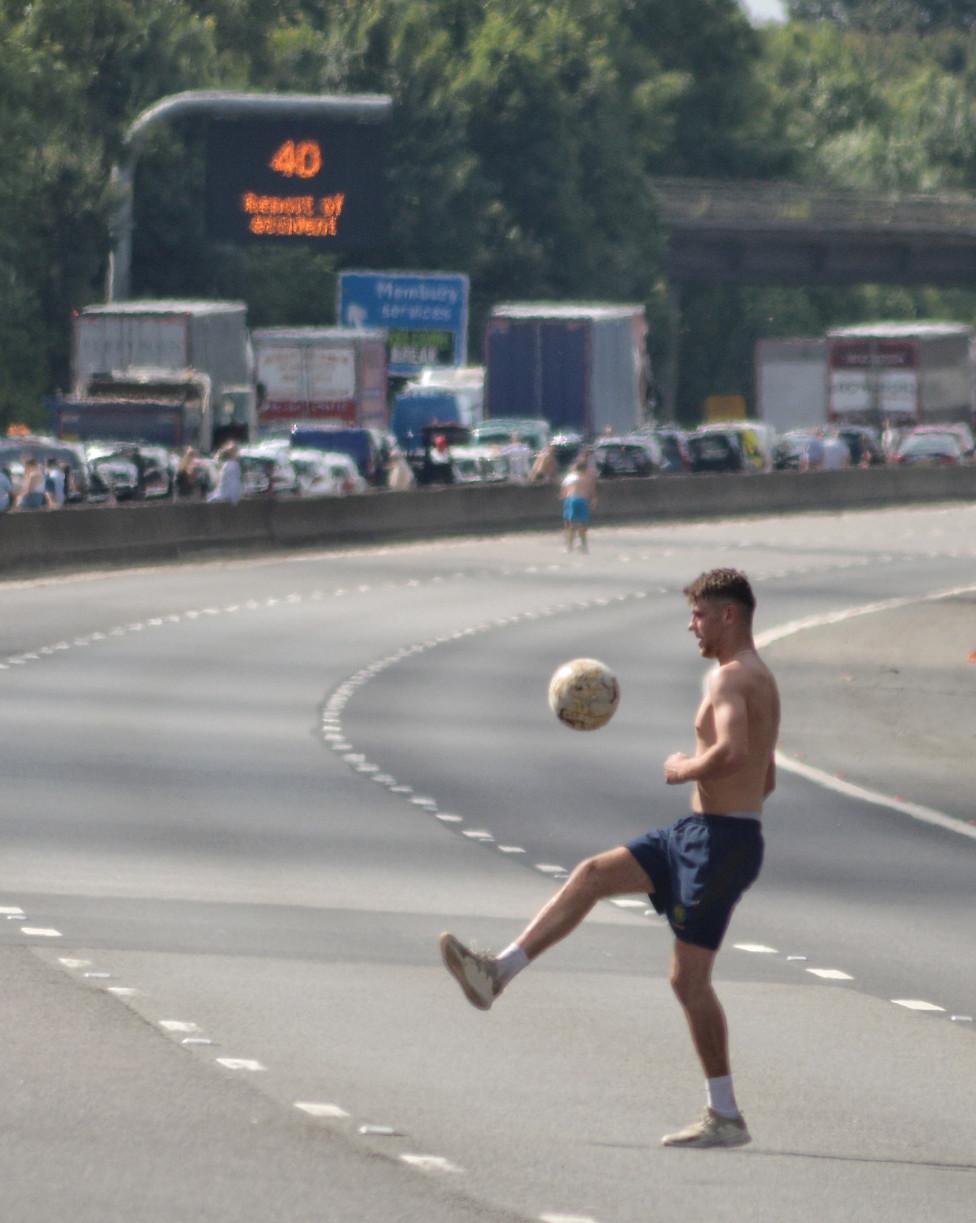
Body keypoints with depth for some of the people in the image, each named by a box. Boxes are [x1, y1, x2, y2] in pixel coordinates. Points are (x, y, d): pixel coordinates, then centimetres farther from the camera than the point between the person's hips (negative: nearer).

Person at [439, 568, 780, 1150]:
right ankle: (498, 973, 9)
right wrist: (700, 772, 15)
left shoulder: (731, 677, -15)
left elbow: (731, 753, -33)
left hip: (722, 840, -10)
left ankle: (726, 1118, -1)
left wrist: (685, 769, -14)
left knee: (689, 978, -6)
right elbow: (765, 779, 27)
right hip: (701, 834, 10)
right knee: (594, 874, 11)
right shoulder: (760, 679, 18)